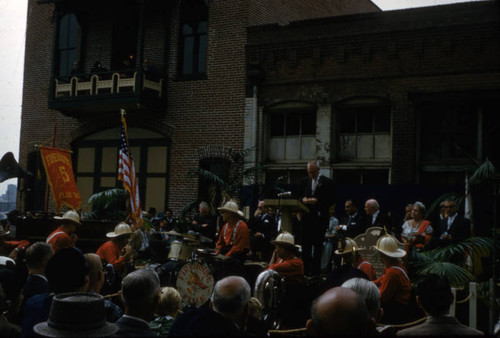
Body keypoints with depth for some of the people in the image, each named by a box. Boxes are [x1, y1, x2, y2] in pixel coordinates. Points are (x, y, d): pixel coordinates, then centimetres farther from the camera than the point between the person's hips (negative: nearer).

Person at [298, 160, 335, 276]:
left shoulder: (327, 182, -2)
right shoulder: (304, 181, 13)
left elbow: (330, 201, -6)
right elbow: (299, 196, 15)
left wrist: (317, 201, -19)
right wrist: (303, 200, -7)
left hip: (320, 218, -4)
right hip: (306, 217, 4)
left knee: (318, 246, -2)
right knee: (306, 245, 5)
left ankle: (315, 271, 3)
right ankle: (305, 270, 12)